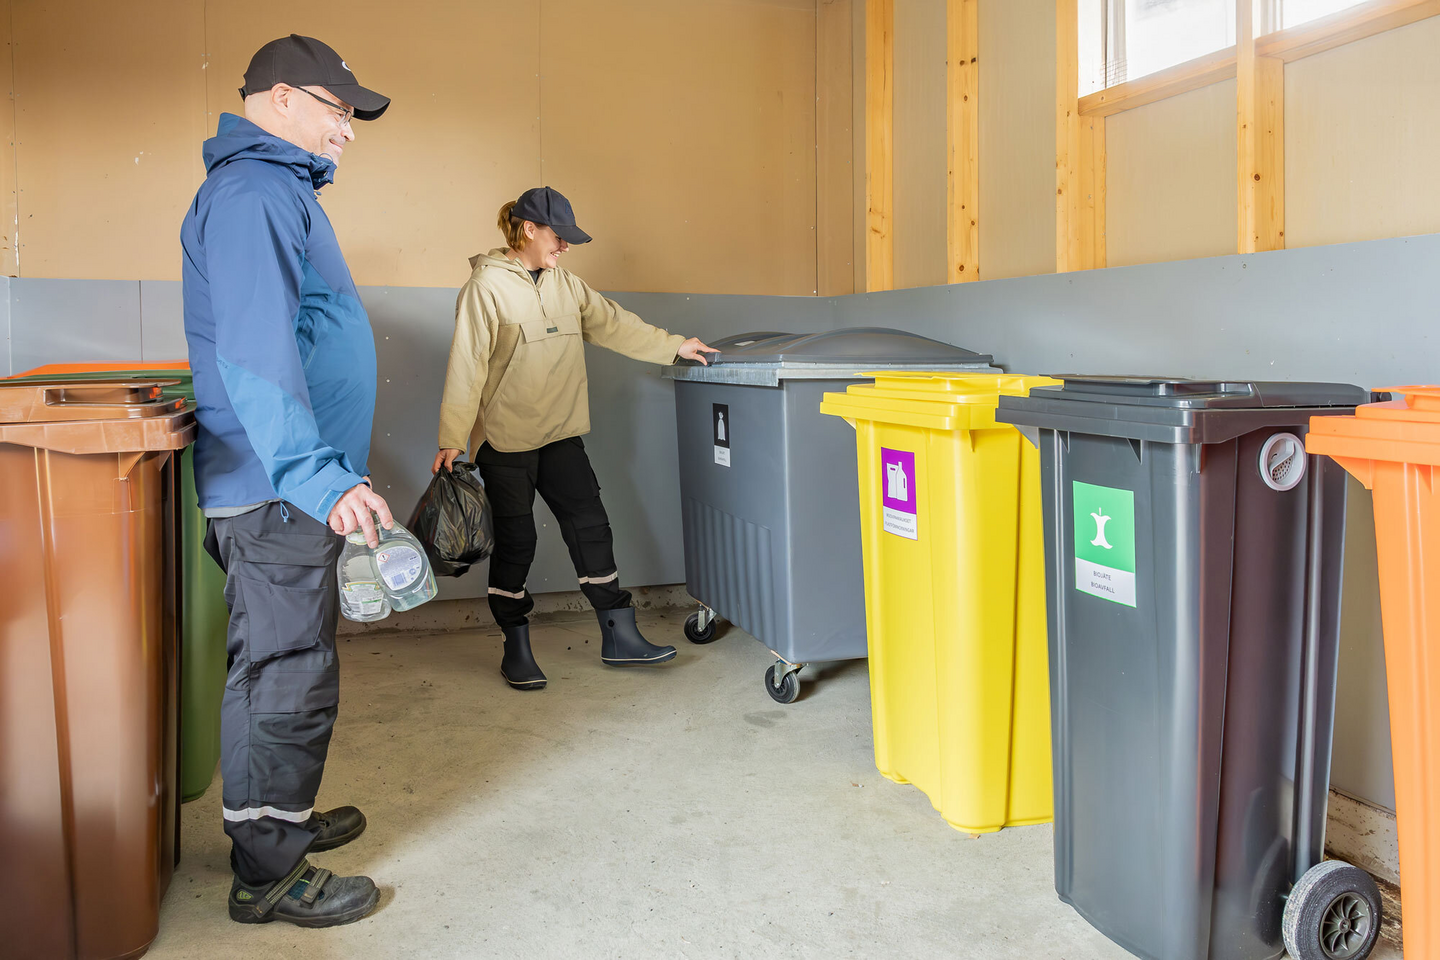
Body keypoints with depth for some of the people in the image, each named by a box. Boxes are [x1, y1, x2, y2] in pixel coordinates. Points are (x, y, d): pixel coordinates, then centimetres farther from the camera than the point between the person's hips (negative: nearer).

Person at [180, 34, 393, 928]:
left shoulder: (278, 188, 20)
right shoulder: (252, 192, -13)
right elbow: (255, 351, -25)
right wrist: (318, 476, -31)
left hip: (288, 486, 10)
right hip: (274, 488, -10)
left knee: (283, 666, 18)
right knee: (286, 675, -2)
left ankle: (283, 820, 33)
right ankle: (270, 873, 11)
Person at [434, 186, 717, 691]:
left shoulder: (565, 284, 10)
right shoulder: (488, 285, -10)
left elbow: (613, 323, 16)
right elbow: (466, 365, -13)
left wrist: (674, 346, 14)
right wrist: (452, 438, -15)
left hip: (560, 433, 6)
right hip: (505, 439, -6)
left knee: (590, 526, 5)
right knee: (515, 540, 3)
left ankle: (619, 637, 14)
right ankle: (516, 650, 18)